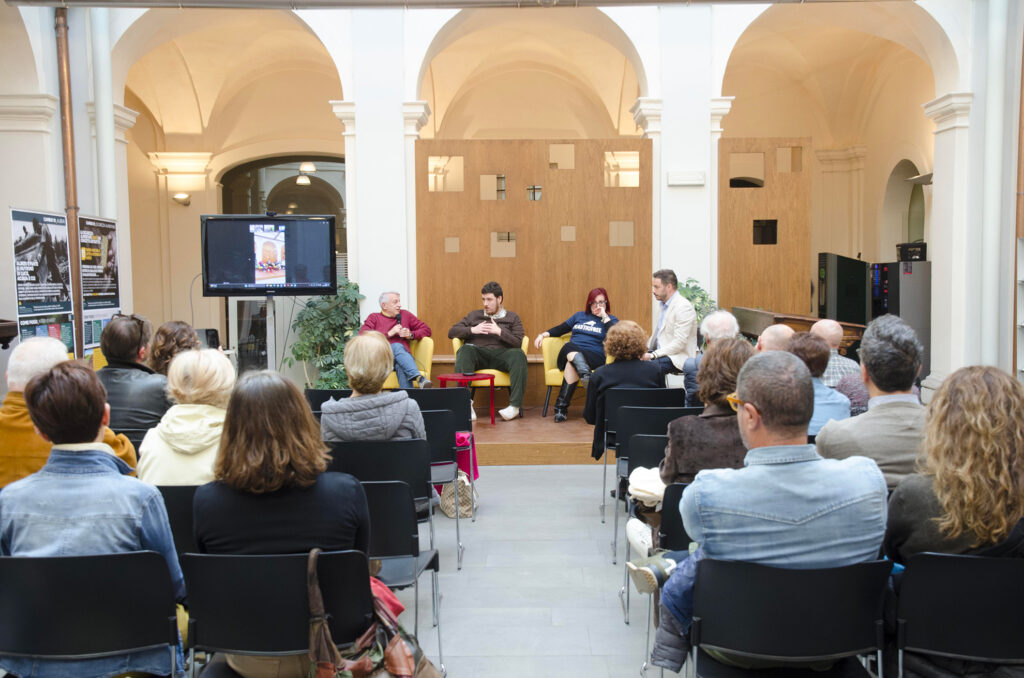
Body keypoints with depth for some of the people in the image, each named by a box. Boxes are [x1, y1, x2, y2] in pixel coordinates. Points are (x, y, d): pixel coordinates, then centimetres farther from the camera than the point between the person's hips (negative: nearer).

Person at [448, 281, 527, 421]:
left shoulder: (512, 317, 20)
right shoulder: (474, 315, 26)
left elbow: (518, 342, 5)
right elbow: (452, 332, 17)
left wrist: (500, 332, -8)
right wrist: (472, 330, 2)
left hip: (501, 354, -1)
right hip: (478, 353, 1)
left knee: (518, 355, -34)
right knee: (465, 350, -34)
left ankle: (515, 405, -36)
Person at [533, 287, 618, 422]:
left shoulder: (611, 320, 17)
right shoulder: (579, 316, 30)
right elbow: (560, 329, 30)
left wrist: (604, 316, 0)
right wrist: (543, 335, 14)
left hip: (594, 357, -3)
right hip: (569, 351, 3)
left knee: (572, 363, -37)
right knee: (569, 347, -37)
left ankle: (561, 407, -42)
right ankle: (585, 374, -63)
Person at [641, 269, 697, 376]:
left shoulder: (684, 307, -16)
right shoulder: (664, 304, 13)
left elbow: (679, 343, -21)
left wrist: (653, 355, -23)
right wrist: (646, 349, 4)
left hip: (679, 357, -9)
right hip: (662, 353, 9)